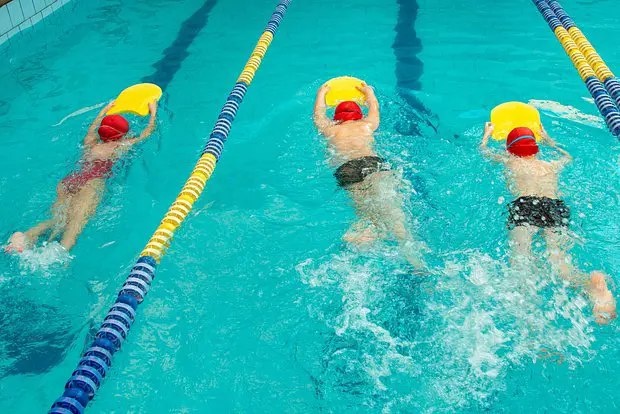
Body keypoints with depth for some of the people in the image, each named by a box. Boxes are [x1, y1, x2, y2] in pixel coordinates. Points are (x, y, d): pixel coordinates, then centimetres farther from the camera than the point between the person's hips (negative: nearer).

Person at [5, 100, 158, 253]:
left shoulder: (90, 143, 30)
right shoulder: (121, 146, 17)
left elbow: (93, 127, 55)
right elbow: (147, 133, 32)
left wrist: (104, 111, 71)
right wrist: (153, 112, 48)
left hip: (68, 180, 6)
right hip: (92, 182, -6)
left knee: (59, 219, -11)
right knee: (78, 219, -27)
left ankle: (30, 235, -39)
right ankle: (62, 250, -54)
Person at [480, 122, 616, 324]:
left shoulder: (509, 161, 27)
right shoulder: (552, 166, 34)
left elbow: (484, 150, 48)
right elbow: (568, 156, 59)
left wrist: (487, 133, 67)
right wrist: (548, 140, 72)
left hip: (525, 204, -3)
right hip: (556, 206, 3)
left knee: (519, 258, -26)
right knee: (559, 258, -20)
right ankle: (591, 283, -52)